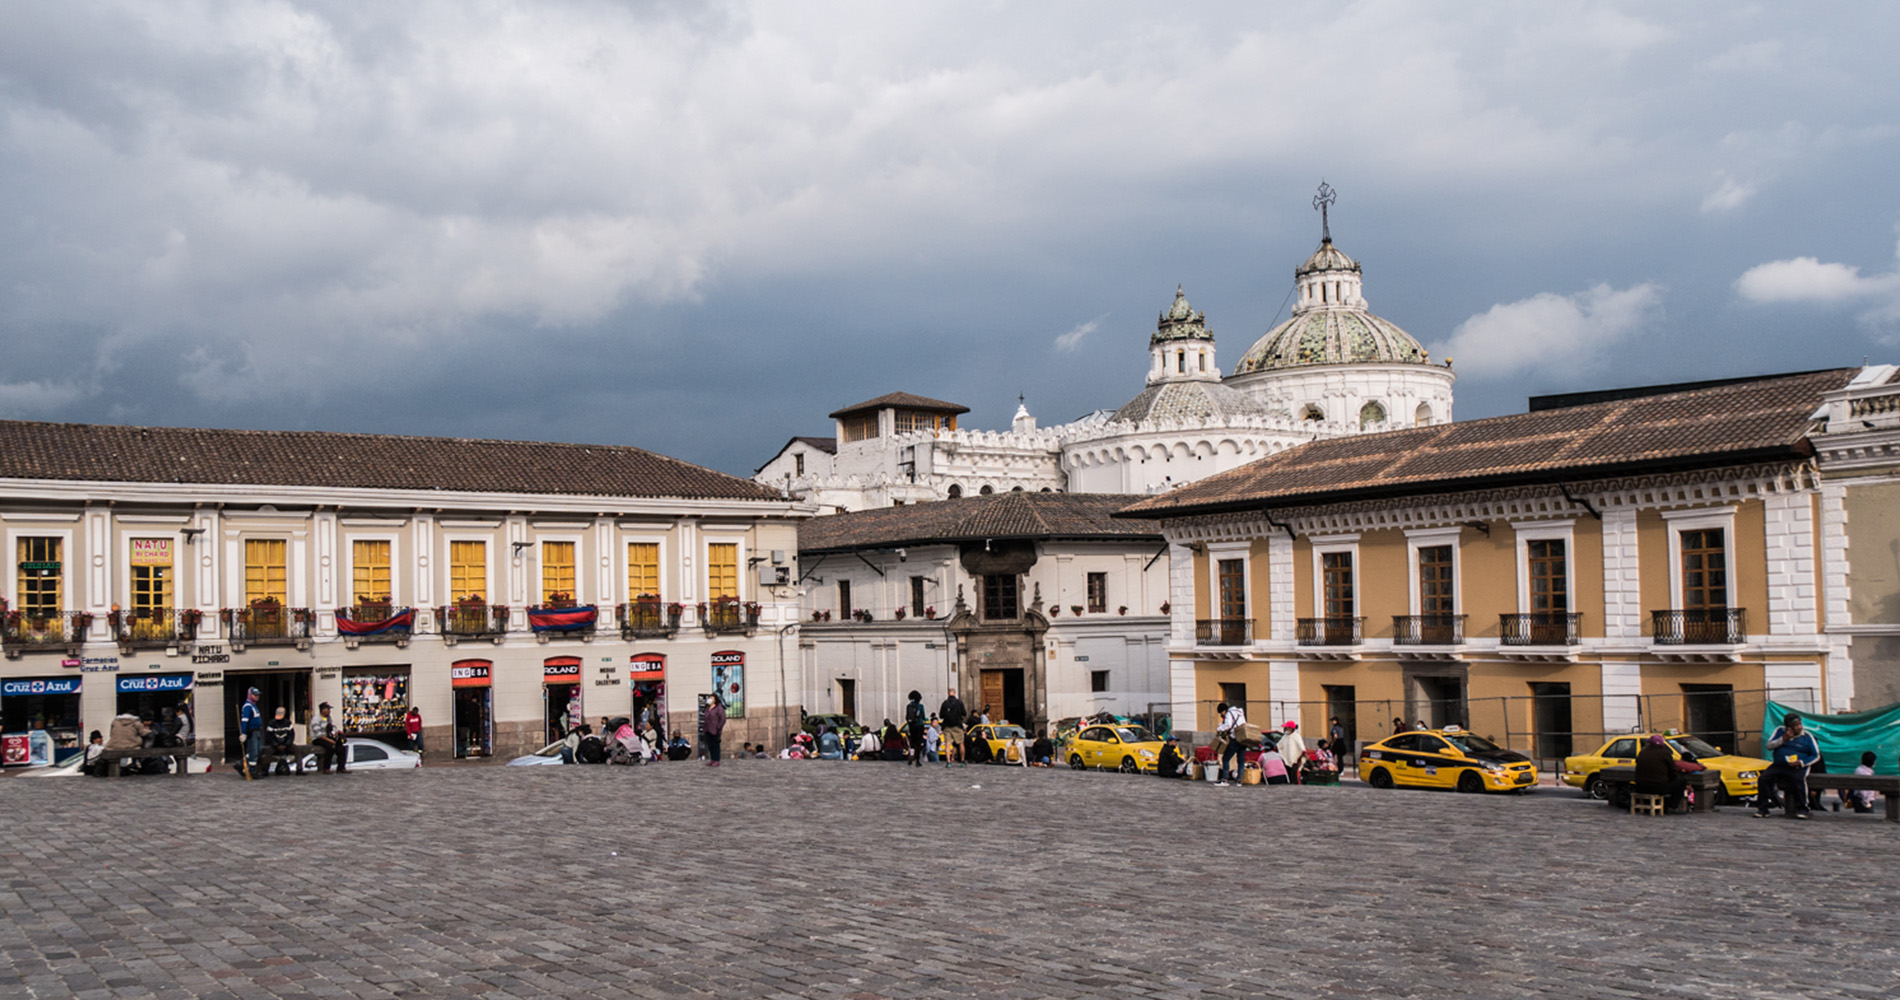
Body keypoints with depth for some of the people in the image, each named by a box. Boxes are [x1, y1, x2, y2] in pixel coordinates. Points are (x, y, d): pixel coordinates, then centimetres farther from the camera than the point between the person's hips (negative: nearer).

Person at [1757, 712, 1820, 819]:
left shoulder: (1807, 736, 4)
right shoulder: (1780, 730, 10)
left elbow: (1816, 755, 5)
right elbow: (1769, 746, 6)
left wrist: (1801, 762, -11)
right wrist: (1783, 739, -9)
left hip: (1798, 767, -2)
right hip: (1778, 765, 2)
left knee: (1798, 779, -36)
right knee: (1764, 777, -24)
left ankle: (1801, 809, -22)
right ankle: (1762, 808, -17)